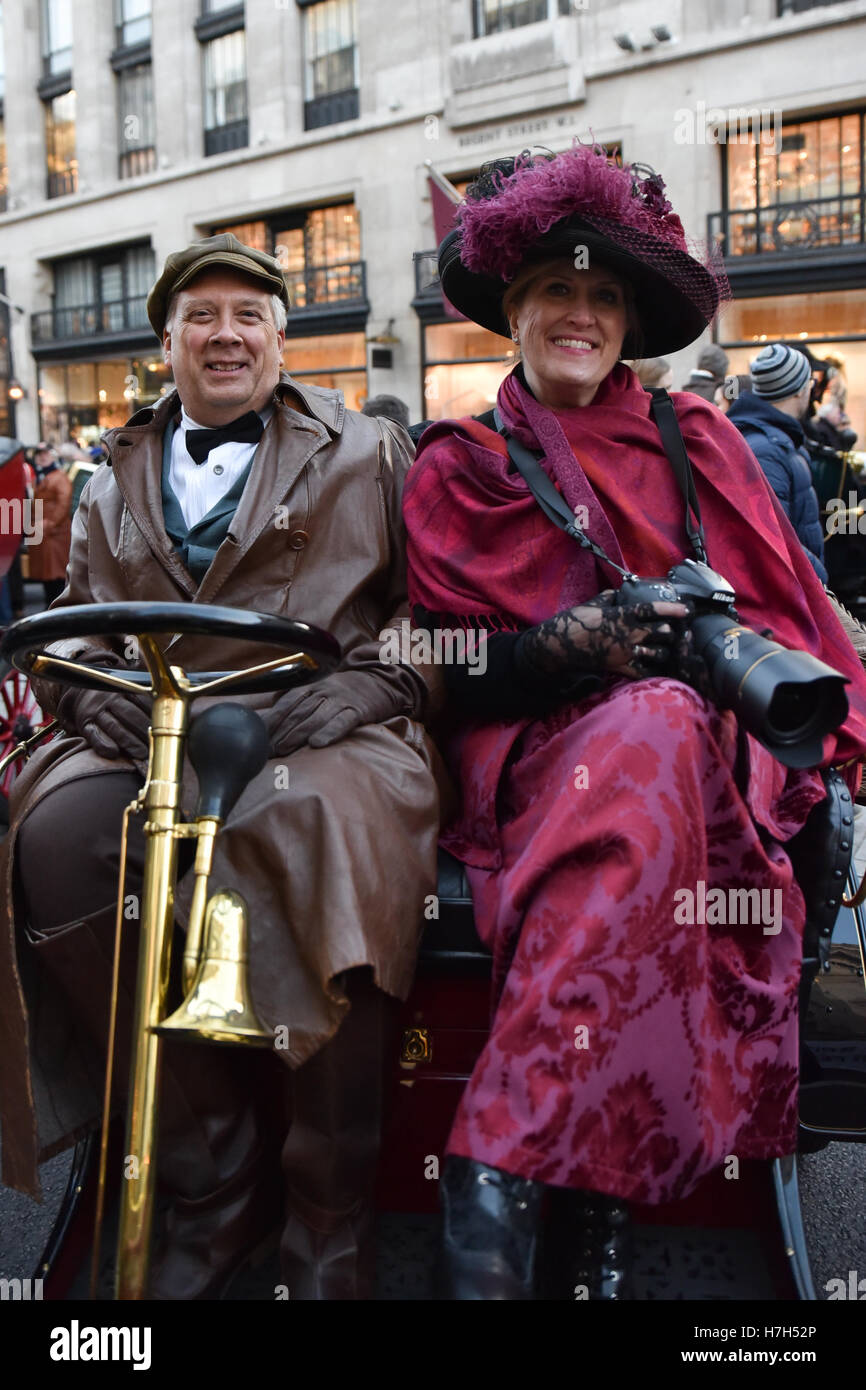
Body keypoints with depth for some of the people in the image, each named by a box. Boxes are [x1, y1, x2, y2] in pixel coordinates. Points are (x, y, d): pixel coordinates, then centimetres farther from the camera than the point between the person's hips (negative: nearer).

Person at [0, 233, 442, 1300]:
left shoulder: (368, 453, 17)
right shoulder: (115, 482, 27)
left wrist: (361, 685, -10)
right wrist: (96, 693, 0)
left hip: (317, 730, -3)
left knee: (327, 826, -38)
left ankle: (328, 1223, -21)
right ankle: (209, 1181, -15)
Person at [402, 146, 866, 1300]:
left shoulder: (694, 442, 16)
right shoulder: (459, 469, 11)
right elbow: (447, 671, 3)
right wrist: (568, 646, -15)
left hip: (706, 743, 2)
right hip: (534, 757, -1)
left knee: (656, 737, -35)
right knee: (646, 732, -36)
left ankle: (503, 1164, -33)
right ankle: (590, 1211, -34)